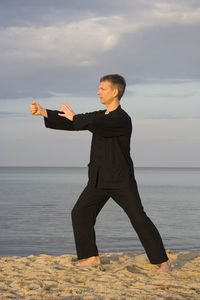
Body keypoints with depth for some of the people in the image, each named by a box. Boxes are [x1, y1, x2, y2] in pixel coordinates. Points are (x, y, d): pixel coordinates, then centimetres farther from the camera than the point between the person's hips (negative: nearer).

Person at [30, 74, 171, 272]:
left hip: (121, 180, -8)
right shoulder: (101, 116, 12)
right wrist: (43, 113, 0)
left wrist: (74, 117, -13)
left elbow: (93, 124, -30)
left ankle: (163, 261, -4)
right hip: (99, 179, 8)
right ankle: (92, 257, 11)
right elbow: (71, 123, 9)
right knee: (80, 213, 0)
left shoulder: (122, 119, -16)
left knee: (139, 219, -11)